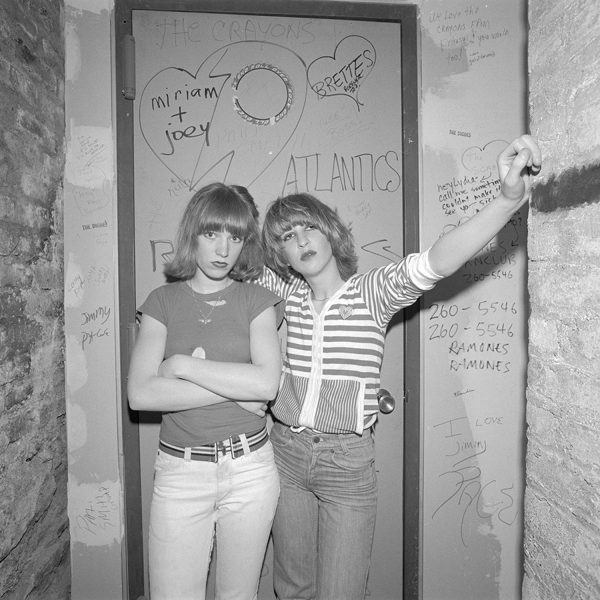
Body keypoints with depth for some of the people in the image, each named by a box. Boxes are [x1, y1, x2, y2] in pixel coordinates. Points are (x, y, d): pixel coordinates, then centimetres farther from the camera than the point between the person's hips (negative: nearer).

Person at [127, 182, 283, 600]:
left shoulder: (255, 300, 0)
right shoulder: (163, 301, 1)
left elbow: (268, 383, -16)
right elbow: (141, 394, -11)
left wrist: (184, 365, -14)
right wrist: (236, 389, -15)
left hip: (250, 468, 0)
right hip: (179, 471, 1)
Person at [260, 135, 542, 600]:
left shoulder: (373, 293, -11)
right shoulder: (283, 300, -1)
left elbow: (436, 263, -29)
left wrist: (510, 198, -40)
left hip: (348, 461, -3)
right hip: (286, 454, 4)